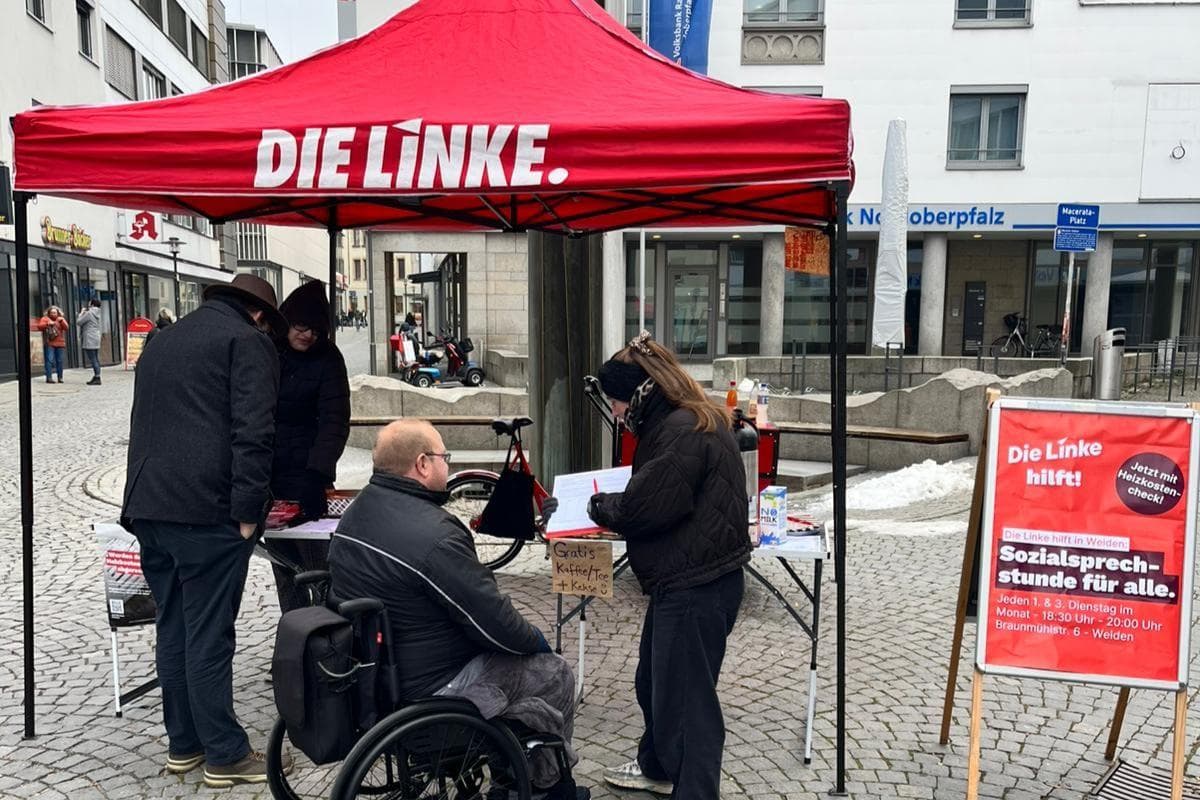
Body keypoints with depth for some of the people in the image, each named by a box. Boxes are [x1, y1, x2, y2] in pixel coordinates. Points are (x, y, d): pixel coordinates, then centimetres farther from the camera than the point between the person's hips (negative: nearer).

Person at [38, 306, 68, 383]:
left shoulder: (61, 319, 13)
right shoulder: (45, 319, 8)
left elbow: (66, 328, -2)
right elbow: (39, 327, -6)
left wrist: (61, 321, -17)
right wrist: (47, 324, -20)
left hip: (60, 344, 2)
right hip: (49, 344, -2)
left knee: (60, 361, 3)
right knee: (49, 360, -10)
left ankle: (60, 377, 10)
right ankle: (49, 377, -12)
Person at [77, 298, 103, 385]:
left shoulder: (89, 313, -13)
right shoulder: (96, 313, 14)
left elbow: (78, 322, -8)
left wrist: (81, 313, 3)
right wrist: (83, 313, 15)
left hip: (89, 340, -9)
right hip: (96, 339, 9)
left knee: (93, 360, -9)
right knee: (96, 359, 11)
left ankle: (97, 378, -10)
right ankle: (96, 377, 16)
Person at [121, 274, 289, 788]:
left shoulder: (163, 341, 22)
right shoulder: (248, 341, -4)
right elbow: (254, 433, -15)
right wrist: (248, 511, -13)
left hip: (148, 506, 8)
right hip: (207, 512, -8)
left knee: (172, 627, 15)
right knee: (209, 636, -2)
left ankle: (183, 744, 25)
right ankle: (225, 755, 7)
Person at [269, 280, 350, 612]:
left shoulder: (327, 358, -7)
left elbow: (335, 420, -14)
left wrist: (319, 472, -26)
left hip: (303, 471, -4)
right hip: (263, 470, 4)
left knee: (317, 562, -7)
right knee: (283, 561, 10)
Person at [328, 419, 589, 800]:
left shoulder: (354, 514, 1)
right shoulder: (433, 535, -30)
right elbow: (496, 622, -23)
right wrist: (535, 639, 0)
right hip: (428, 687, -9)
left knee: (524, 655, 23)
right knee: (556, 674, 9)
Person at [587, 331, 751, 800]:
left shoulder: (683, 432, -22)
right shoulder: (682, 423, 12)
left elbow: (644, 507, -24)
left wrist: (601, 508, -5)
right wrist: (613, 509, 2)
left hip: (697, 588, -11)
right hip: (685, 581, 11)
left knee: (686, 697, 0)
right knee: (653, 680, 26)